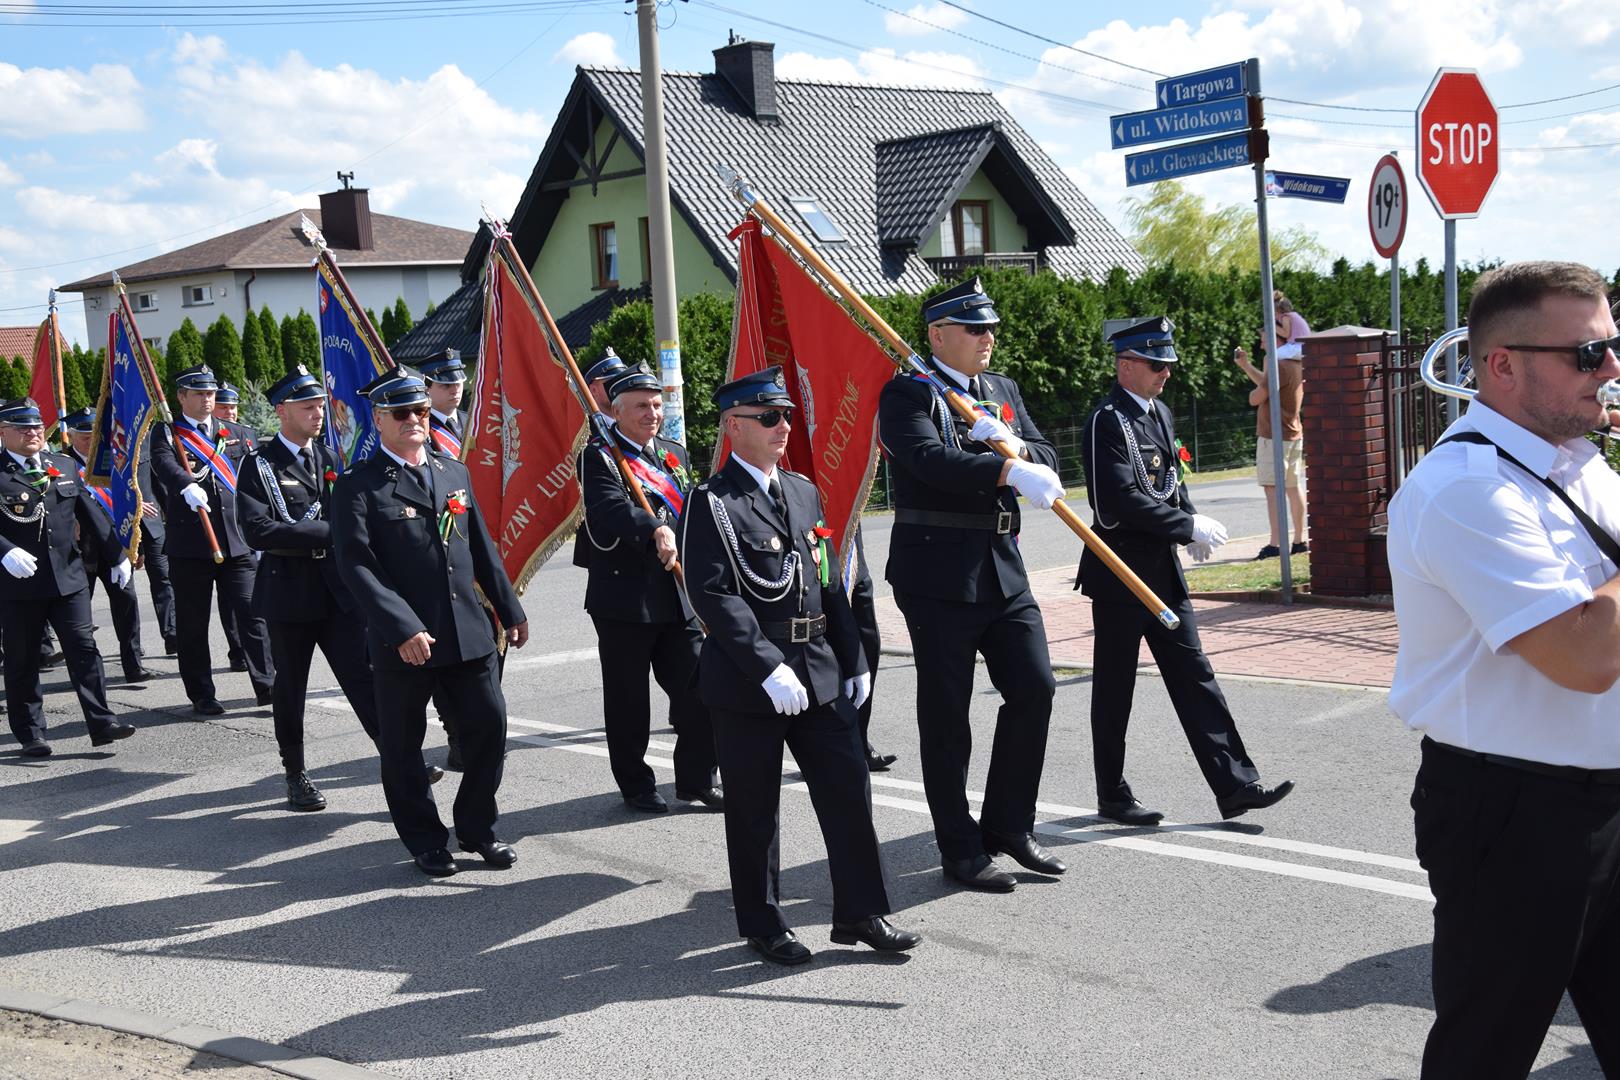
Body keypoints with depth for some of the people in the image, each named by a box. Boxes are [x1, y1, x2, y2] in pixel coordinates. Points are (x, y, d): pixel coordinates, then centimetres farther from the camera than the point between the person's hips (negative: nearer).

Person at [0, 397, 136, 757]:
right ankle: (30, 735, 15)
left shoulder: (64, 466, 11)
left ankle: (101, 723, 1)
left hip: (69, 578, 3)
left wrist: (117, 555, 10)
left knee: (83, 648, -1)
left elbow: (91, 514, 13)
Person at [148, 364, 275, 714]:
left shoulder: (239, 434, 15)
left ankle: (267, 685, 3)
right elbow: (163, 463, -17)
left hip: (237, 541, 2)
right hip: (189, 546, -2)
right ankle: (201, 695, 14)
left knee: (252, 613, -3)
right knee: (192, 623, 5)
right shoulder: (167, 433, 4)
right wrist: (187, 486, -37)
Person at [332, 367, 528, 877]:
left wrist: (510, 610, 16)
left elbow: (482, 548, 18)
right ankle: (425, 842, 22)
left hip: (469, 632, 4)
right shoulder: (357, 486, -6)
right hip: (401, 640, -4)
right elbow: (356, 565, -15)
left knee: (490, 724, 3)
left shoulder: (455, 473, 12)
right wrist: (402, 629, -23)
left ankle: (477, 827, 22)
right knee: (403, 746, 6)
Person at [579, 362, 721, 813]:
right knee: (628, 701, 6)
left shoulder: (675, 455, 16)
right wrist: (656, 529, -38)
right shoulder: (598, 456, -6)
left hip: (678, 597, 5)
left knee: (699, 690, 5)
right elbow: (610, 507, -24)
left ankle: (696, 780, 19)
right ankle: (636, 786, 20)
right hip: (623, 600, -5)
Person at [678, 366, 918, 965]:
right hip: (748, 681, -6)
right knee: (754, 810, 5)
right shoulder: (712, 503, -9)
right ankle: (763, 926, 20)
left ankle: (861, 913, 18)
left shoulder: (803, 491, 14)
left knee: (849, 789, 6)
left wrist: (853, 660, 14)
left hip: (819, 672, 6)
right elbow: (713, 595, -17)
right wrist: (769, 670, -22)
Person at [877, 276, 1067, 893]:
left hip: (1002, 566, 7)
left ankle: (1009, 824, 20)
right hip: (938, 572, -6)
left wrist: (1013, 444, -11)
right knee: (946, 714, 2)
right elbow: (930, 459, -25)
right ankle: (961, 850, 13)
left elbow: (1046, 463, 10)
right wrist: (1007, 470, -36)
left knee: (1034, 687, 3)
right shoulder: (907, 395, -7)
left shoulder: (1002, 390, 16)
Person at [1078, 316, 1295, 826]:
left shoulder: (1160, 414, 13)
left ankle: (1234, 784, 8)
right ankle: (1113, 796, 16)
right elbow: (1124, 500, -23)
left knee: (1194, 675, 6)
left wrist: (1193, 524, 2)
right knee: (1114, 688, 4)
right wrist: (1189, 527, -19)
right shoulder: (1107, 422, -15)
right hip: (1120, 574, -8)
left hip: (1163, 572, 8)